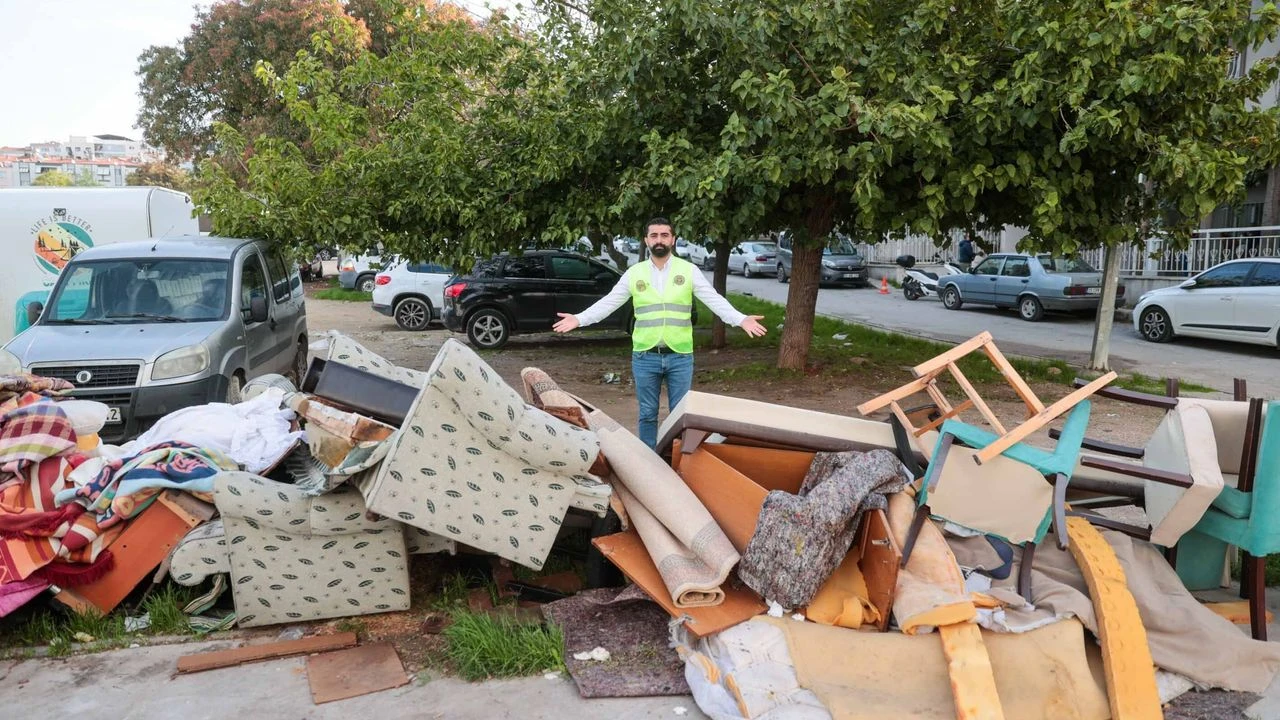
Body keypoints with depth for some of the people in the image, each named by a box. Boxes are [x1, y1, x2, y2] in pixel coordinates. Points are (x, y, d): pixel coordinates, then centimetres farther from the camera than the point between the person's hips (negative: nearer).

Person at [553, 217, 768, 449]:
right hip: (645, 357, 1)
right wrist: (579, 319, -6)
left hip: (680, 356, -1)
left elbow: (714, 300, -5)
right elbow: (608, 302, 5)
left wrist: (740, 319, -19)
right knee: (647, 414, 10)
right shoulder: (634, 273, 4)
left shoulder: (689, 270, 1)